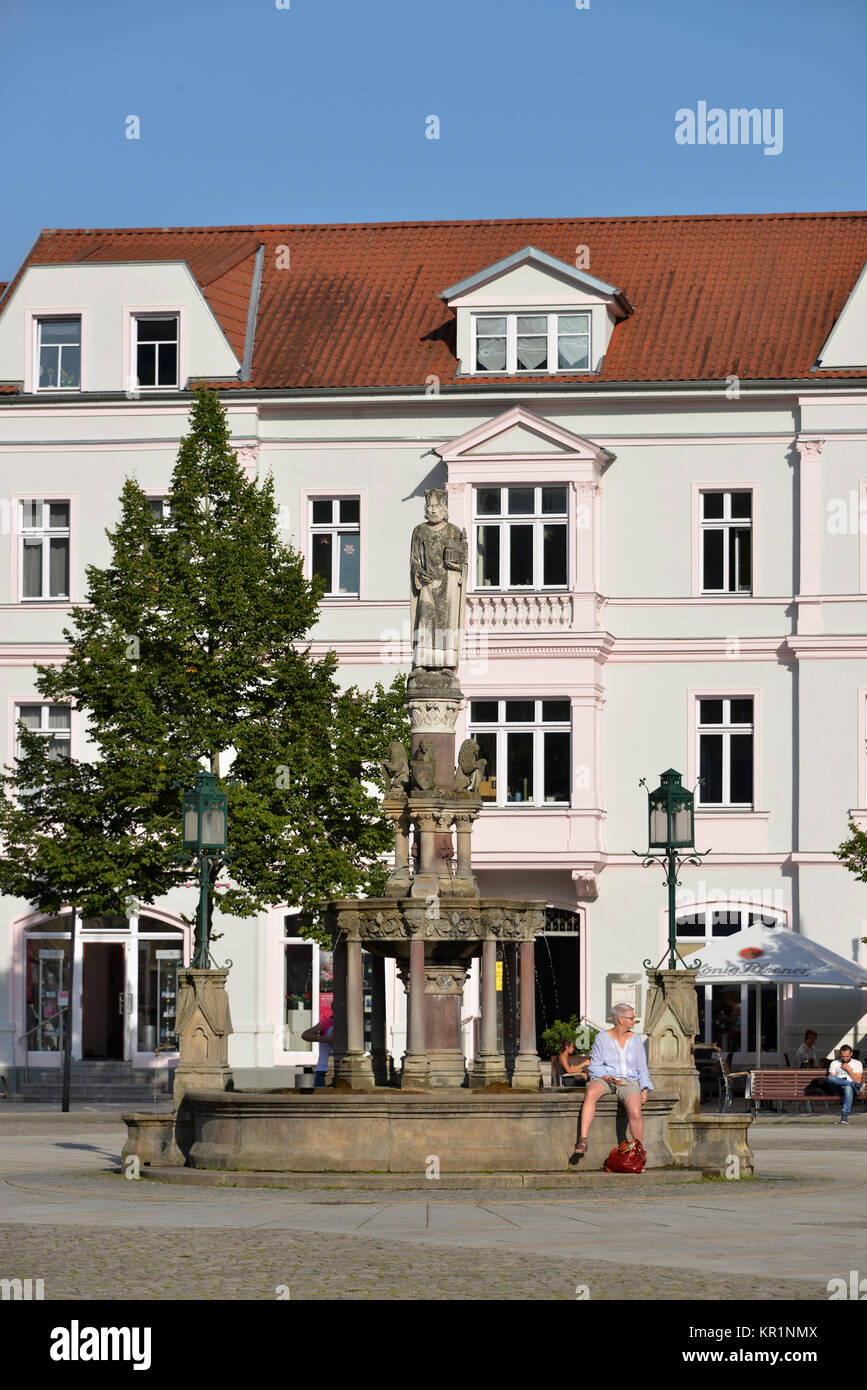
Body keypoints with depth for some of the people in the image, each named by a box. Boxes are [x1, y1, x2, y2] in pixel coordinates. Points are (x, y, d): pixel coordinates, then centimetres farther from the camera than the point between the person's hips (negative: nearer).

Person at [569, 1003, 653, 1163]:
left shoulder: (635, 1040, 12)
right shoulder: (602, 1038, 5)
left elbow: (642, 1070, 15)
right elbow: (595, 1066, 4)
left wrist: (645, 1089, -1)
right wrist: (607, 1078, -15)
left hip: (629, 1082, 1)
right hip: (604, 1079, -1)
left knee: (635, 1112, -31)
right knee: (591, 1093, -39)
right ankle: (583, 1141, -45)